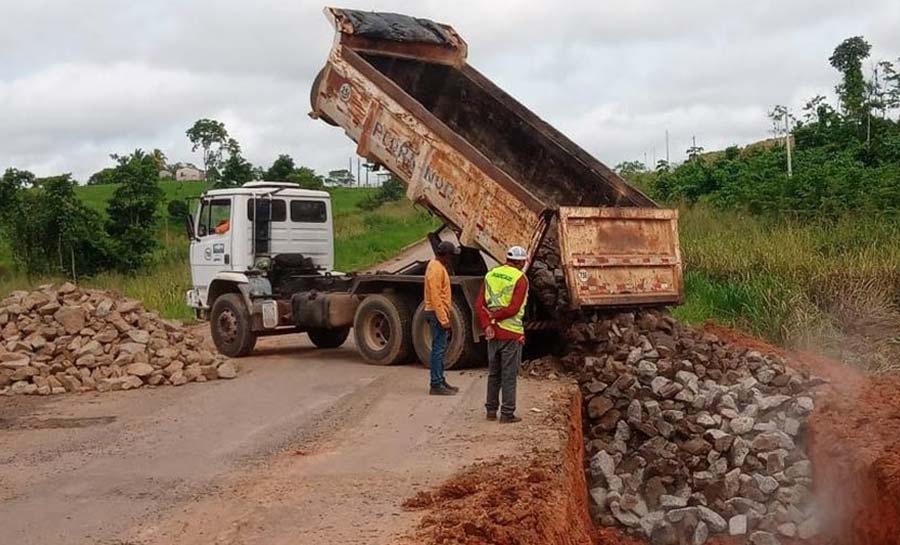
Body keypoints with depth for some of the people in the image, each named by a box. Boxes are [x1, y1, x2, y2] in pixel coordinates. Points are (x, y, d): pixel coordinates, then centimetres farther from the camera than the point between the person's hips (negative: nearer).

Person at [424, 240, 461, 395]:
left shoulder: (439, 266, 15)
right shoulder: (436, 269, -18)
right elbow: (435, 297, -23)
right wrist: (443, 319, -23)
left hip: (440, 313, 11)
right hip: (437, 313, -11)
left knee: (440, 348, 15)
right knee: (438, 349, -8)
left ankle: (440, 381, 22)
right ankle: (436, 385, -5)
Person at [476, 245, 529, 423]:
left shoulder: (490, 274, 8)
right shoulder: (520, 278, -10)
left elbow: (479, 304, 0)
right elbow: (514, 308, -18)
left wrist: (487, 325, -7)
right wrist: (494, 316, -7)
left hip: (493, 333, 5)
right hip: (511, 334, -5)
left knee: (493, 373, 15)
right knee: (509, 375, 2)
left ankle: (491, 410, 20)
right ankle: (507, 413, 5)